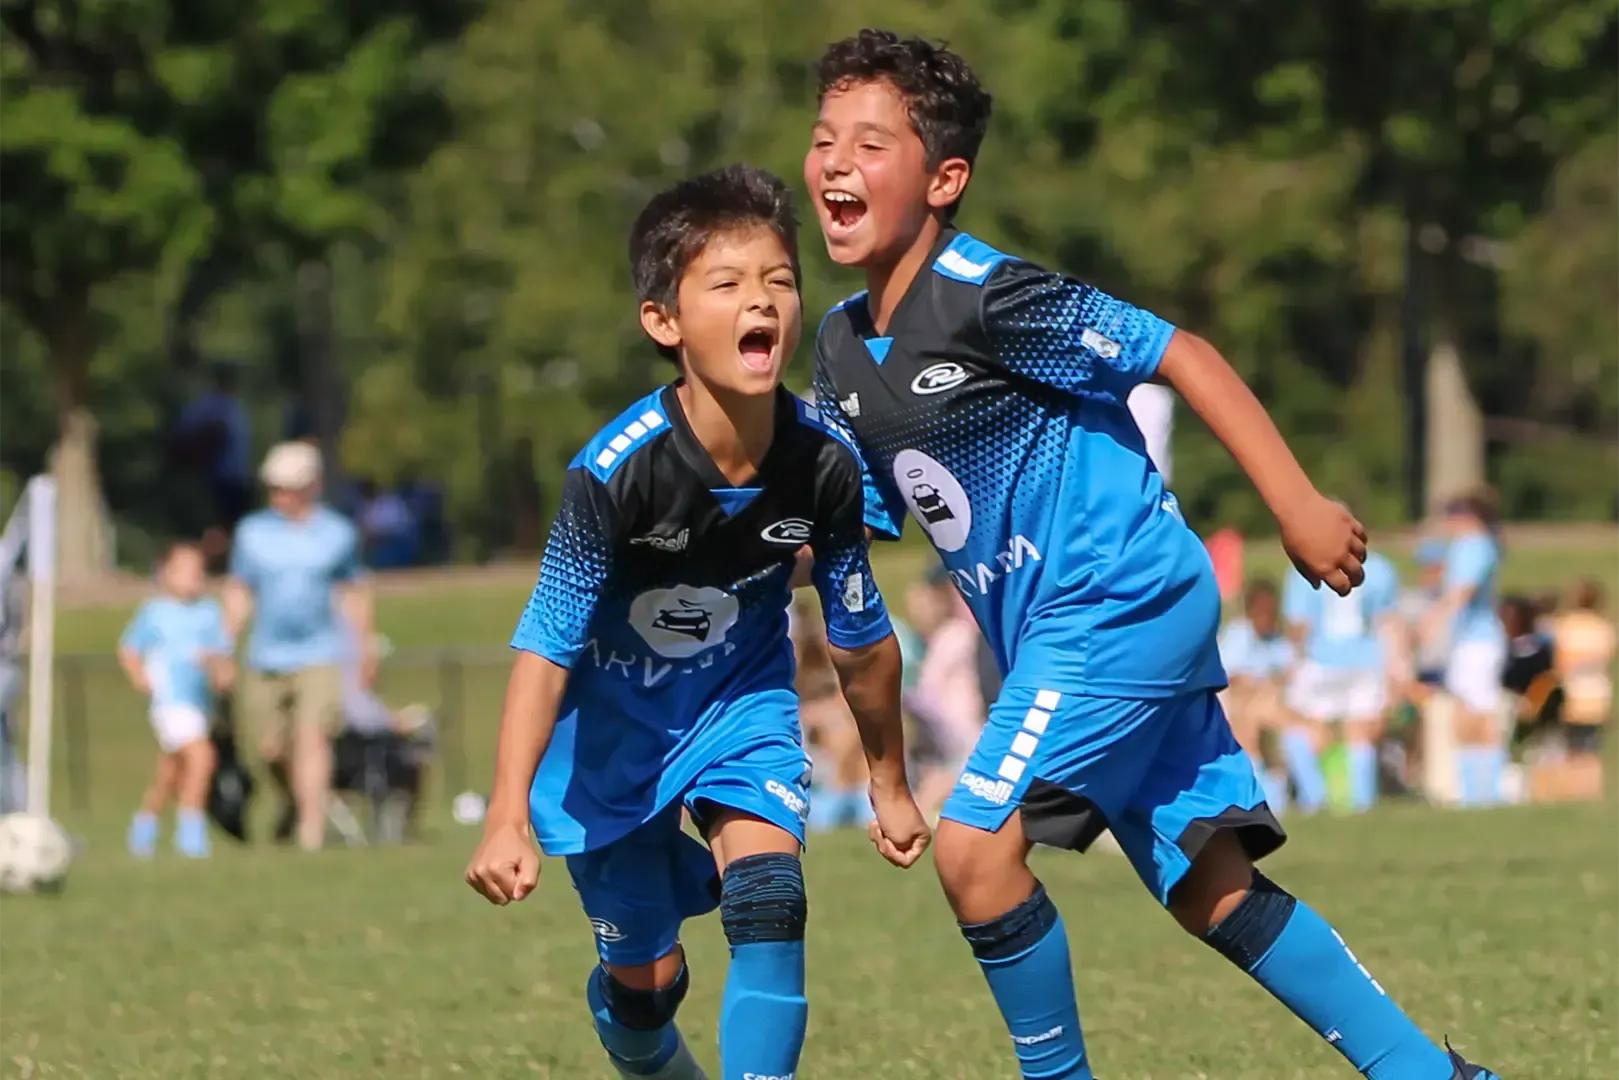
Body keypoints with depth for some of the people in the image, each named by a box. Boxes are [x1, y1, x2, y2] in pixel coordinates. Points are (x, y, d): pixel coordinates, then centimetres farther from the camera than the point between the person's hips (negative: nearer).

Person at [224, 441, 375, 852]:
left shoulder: (337, 533, 3)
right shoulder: (253, 532, 5)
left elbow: (354, 592, 15)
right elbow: (239, 592, 11)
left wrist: (367, 648, 18)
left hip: (320, 656, -2)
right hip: (266, 660, 2)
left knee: (312, 736, -17)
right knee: (273, 748, 4)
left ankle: (312, 823, -21)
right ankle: (297, 802, 33)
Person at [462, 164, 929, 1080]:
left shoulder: (824, 464, -21)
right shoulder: (615, 473, -32)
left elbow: (863, 638, -4)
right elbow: (545, 649, -29)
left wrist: (890, 783, 9)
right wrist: (507, 819, -38)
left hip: (742, 701, 2)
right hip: (611, 721, -2)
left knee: (769, 892, -25)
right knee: (646, 977, 7)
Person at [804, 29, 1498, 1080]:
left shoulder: (986, 294, -17)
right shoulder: (843, 347, 8)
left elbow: (1178, 353, -14)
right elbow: (853, 518, 17)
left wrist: (1300, 504, -16)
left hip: (1121, 599, -8)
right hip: (1051, 632, 8)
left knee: (977, 845, -17)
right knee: (1213, 889, 6)